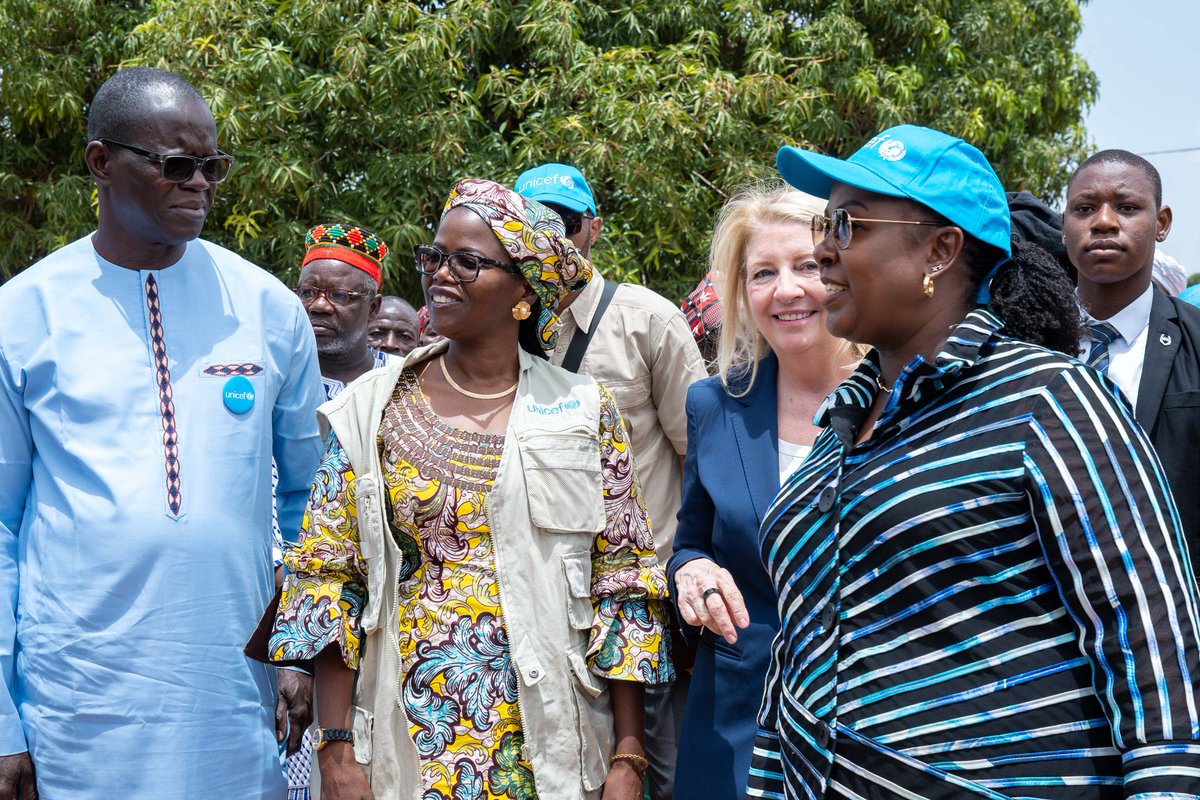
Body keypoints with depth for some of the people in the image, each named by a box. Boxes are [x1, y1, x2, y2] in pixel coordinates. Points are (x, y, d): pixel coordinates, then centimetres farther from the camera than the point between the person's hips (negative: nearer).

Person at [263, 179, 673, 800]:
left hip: (550, 742, 0)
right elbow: (330, 577, -1)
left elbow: (622, 588, 0)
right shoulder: (372, 410, 1)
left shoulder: (585, 412, 0)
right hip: (408, 740, 0)